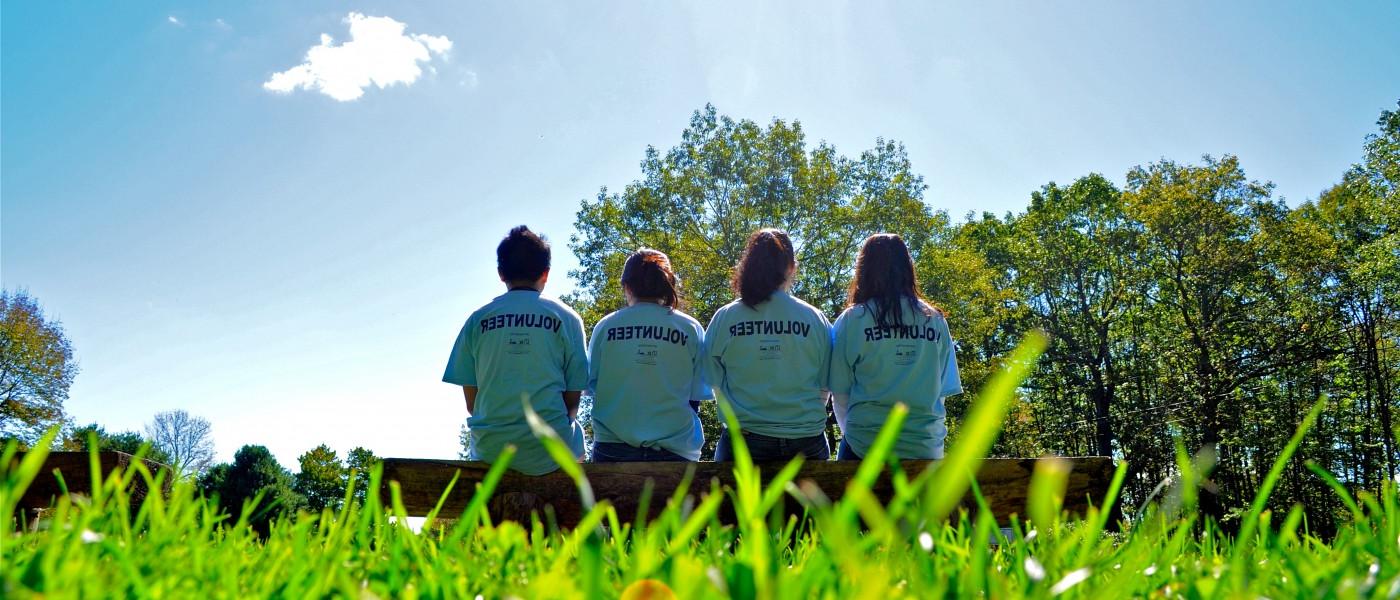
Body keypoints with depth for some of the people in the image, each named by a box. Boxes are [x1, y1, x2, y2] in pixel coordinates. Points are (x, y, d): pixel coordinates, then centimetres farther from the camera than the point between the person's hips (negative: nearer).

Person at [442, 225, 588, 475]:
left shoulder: (478, 319, 1)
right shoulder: (566, 318, -2)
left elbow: (471, 401, 2)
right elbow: (573, 398, -1)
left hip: (491, 452, 1)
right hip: (550, 453, -1)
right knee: (576, 431, 33)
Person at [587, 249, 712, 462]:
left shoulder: (606, 326, -3)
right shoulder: (691, 329, -3)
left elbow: (591, 384, 6)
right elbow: (696, 396, 3)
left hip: (613, 446, 1)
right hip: (674, 448, 0)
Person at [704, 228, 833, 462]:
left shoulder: (724, 318, -5)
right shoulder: (815, 319, -5)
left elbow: (713, 381, 2)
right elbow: (826, 384, 2)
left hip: (744, 442, 0)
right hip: (806, 442, 0)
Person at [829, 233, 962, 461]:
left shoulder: (852, 320, -5)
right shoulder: (935, 320, 2)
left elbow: (840, 392, -1)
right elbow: (942, 389, 4)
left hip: (865, 445, -2)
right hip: (924, 446, 2)